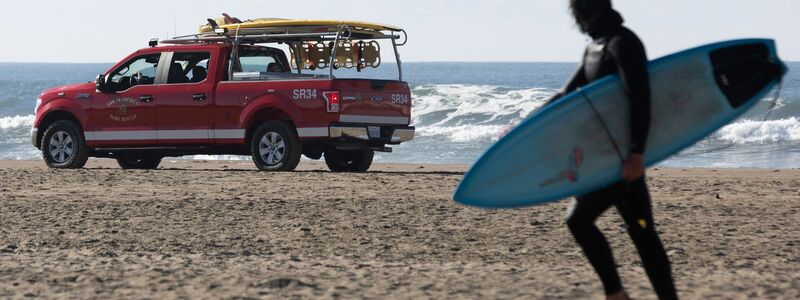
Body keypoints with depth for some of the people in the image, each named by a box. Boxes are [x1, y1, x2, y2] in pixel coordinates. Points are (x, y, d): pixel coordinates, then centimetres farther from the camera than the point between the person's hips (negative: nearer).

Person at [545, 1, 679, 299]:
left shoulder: (622, 43, -15)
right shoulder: (595, 47, 16)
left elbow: (639, 99, -24)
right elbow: (568, 95, 22)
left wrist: (636, 153, -30)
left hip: (624, 158, -10)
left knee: (640, 230, -11)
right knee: (578, 218, 11)